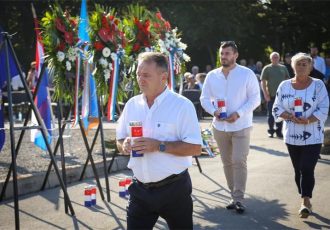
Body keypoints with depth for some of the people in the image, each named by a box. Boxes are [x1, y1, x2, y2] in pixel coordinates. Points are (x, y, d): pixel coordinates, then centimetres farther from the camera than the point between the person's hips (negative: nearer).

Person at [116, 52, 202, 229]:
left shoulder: (182, 105, -11)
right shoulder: (131, 104, 5)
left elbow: (195, 148, -15)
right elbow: (119, 140, 13)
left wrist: (159, 146, -24)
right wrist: (124, 145, -11)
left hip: (173, 188, -4)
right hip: (140, 189, 4)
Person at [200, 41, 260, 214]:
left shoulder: (247, 74, -5)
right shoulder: (212, 76, 6)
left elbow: (255, 99, -6)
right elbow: (204, 98, 9)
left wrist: (238, 113, -18)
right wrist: (214, 111, -12)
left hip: (241, 125, -4)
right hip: (219, 126, 4)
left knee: (239, 161, -11)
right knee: (227, 162, 10)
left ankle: (239, 198, -4)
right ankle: (234, 195, 21)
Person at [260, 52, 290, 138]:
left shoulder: (283, 68, 9)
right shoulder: (267, 68, -1)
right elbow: (263, 82, -4)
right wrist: (265, 94, -11)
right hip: (271, 95, -3)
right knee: (271, 114, 3)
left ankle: (279, 131, 17)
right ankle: (271, 131, 15)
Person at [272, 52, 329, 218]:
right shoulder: (284, 86, 4)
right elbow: (277, 108, 4)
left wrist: (308, 120, -22)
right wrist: (290, 117, -15)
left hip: (312, 136, -3)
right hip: (292, 136, 3)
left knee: (307, 169, -11)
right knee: (298, 170, 11)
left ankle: (305, 201, -4)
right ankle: (306, 201, 24)